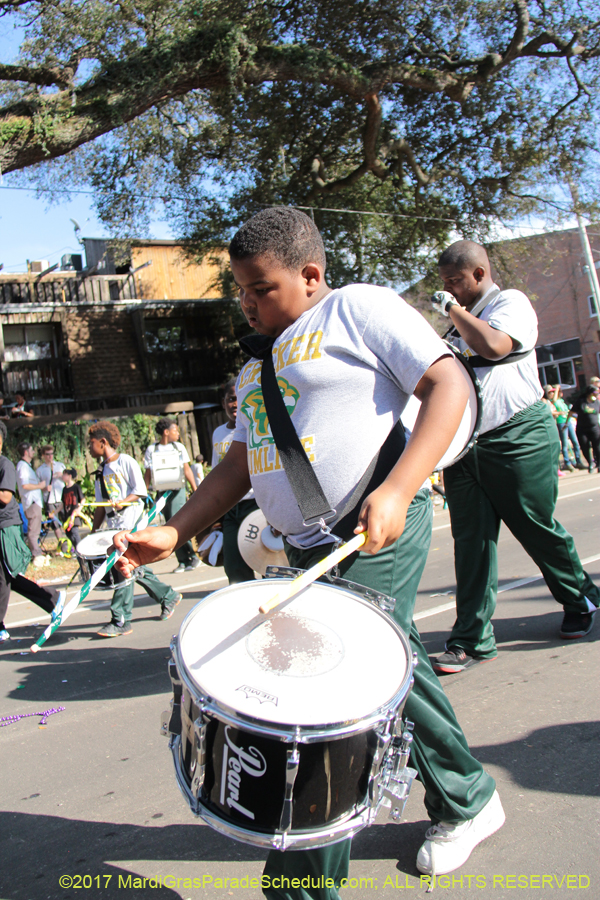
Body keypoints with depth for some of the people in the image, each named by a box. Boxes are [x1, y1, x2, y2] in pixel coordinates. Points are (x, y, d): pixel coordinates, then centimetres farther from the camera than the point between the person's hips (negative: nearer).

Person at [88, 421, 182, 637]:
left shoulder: (126, 461, -4)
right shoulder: (101, 471, 17)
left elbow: (140, 491, -8)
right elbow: (101, 505, 18)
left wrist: (123, 502, -24)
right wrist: (93, 532, 13)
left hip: (131, 523, -7)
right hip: (114, 526, 7)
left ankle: (121, 621, -7)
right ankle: (168, 596, 25)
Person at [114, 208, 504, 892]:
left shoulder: (358, 307, -4)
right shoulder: (259, 363, 19)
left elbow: (448, 385, -12)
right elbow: (240, 464, 16)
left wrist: (395, 491, -24)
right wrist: (172, 533, 4)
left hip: (378, 536, -8)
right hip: (307, 551, 8)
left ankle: (305, 883, 14)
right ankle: (466, 801, 40)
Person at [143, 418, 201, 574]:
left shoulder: (179, 447, 8)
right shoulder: (151, 450, 6)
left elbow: (187, 470, 9)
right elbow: (148, 473, 8)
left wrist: (195, 489, 3)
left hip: (177, 489, -2)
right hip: (161, 492, 2)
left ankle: (191, 557, -4)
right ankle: (184, 560, 13)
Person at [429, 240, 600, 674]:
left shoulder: (511, 302, -1)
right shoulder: (460, 325, 21)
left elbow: (495, 346, -22)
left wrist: (456, 310, -8)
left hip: (517, 438, -6)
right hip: (464, 443, 6)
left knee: (539, 530, 6)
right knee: (472, 540, 1)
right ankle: (473, 639, 5)